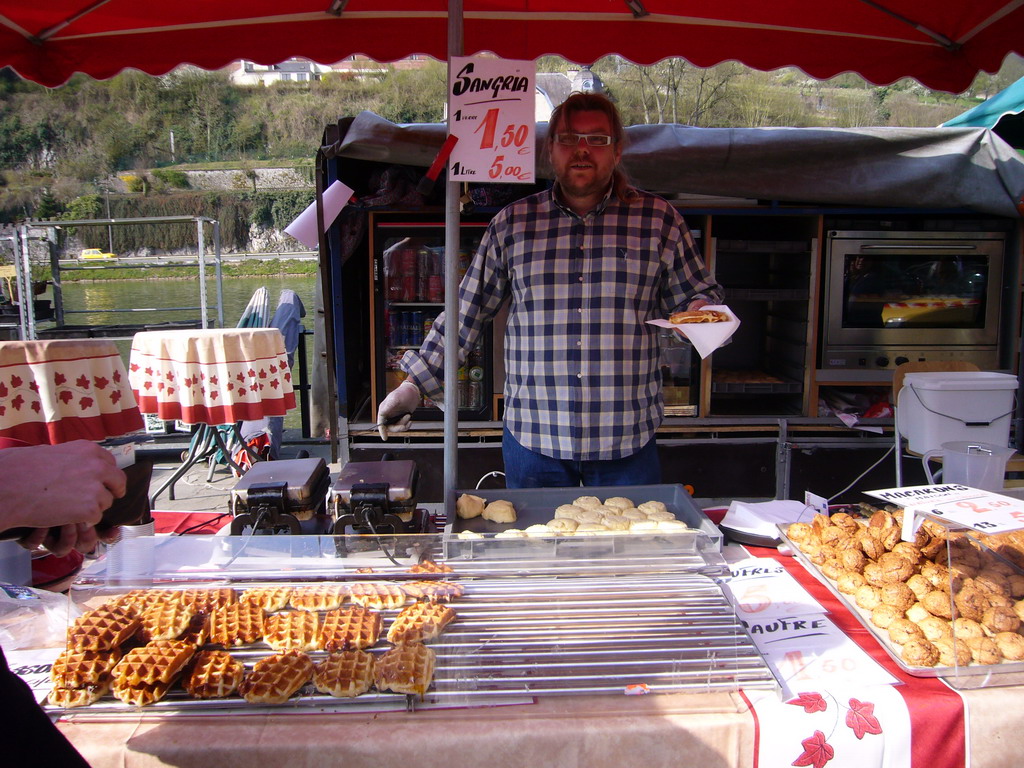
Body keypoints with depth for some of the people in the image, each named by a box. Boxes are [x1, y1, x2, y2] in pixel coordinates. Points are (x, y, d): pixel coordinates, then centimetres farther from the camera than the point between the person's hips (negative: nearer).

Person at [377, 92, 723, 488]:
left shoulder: (659, 220, 3)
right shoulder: (511, 223, 4)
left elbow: (696, 293, 11)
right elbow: (466, 312, 8)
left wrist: (701, 312, -13)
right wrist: (414, 384, 5)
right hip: (532, 437, 1)